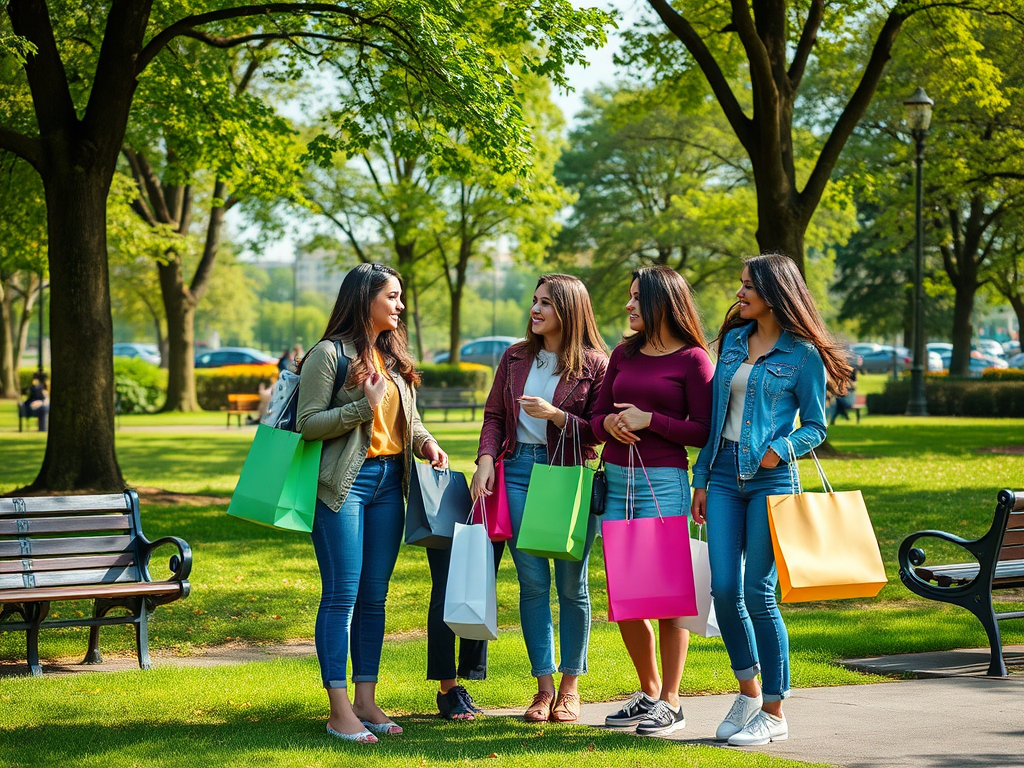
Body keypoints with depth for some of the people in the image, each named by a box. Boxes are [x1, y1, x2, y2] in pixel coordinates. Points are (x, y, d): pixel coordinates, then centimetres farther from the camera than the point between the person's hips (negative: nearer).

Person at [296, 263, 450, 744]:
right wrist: (364, 406, -18)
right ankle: (339, 710, -3)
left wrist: (425, 442, 4)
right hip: (345, 483, -7)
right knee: (342, 594, -6)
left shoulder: (394, 356, 15)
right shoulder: (330, 354, -6)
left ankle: (366, 701, 14)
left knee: (375, 595, 8)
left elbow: (408, 419, 24)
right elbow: (308, 424, -10)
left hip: (389, 480, 7)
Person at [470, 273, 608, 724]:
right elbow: (494, 415, 13)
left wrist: (555, 415, -16)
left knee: (571, 584, 4)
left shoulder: (595, 363, -2)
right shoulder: (516, 358, 12)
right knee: (532, 582, 2)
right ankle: (544, 686, 9)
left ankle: (570, 686, 15)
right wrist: (486, 459, -2)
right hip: (519, 471, 3)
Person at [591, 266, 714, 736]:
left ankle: (671, 702, 7)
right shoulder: (624, 354, 13)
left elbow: (705, 432, -8)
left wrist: (649, 420, -14)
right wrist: (609, 424, -6)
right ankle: (648, 693, 23)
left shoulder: (692, 359, -4)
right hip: (616, 481, 6)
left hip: (663, 481, -6)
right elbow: (597, 417, 16)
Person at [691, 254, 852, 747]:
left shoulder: (803, 354, -3)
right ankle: (748, 691, 18)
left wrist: (775, 451, -18)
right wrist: (702, 477, 14)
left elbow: (814, 428, 0)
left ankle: (774, 713, 5)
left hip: (770, 478, -5)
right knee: (724, 590, -2)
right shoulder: (733, 340, 13)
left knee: (759, 594, -5)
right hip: (724, 473, 5)